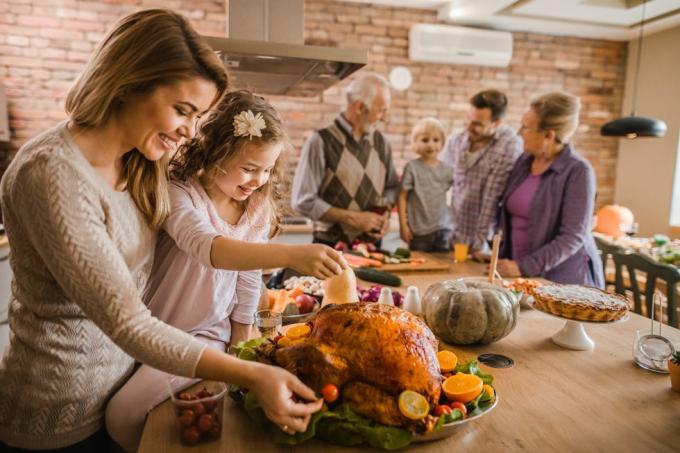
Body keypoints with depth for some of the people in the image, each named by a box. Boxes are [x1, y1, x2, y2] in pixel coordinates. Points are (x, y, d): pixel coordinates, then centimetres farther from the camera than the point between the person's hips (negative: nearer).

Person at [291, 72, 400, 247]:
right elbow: (303, 201, -15)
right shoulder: (321, 141, -14)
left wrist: (385, 213, -4)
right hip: (332, 247, -5)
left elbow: (392, 186, 15)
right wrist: (353, 218, -16)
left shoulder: (380, 142, 4)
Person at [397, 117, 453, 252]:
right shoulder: (412, 167, -6)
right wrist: (403, 224, -8)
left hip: (443, 229, 3)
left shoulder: (447, 170, 4)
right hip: (419, 230, -3)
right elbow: (402, 197, -6)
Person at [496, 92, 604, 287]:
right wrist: (504, 259, 0)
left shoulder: (578, 172, -14)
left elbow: (573, 237, -18)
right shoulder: (524, 161, 3)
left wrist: (523, 267, -23)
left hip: (563, 279, -5)